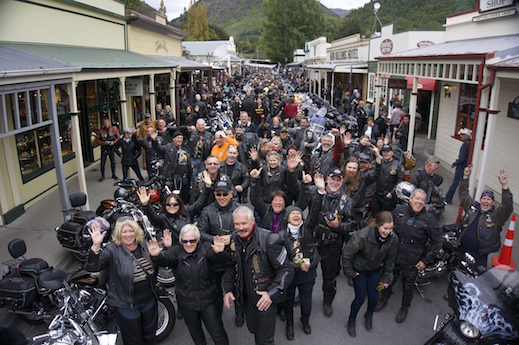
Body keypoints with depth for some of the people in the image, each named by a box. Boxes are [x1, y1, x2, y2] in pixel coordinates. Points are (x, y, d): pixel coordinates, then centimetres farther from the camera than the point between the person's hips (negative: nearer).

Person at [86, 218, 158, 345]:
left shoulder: (144, 246, 0)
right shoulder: (112, 250, -17)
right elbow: (92, 267, -31)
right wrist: (95, 246, -42)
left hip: (149, 300, 5)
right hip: (126, 305, -5)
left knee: (150, 335, 25)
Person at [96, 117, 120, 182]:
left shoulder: (114, 129, -1)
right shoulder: (100, 131, -4)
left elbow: (118, 138, 2)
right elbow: (97, 140, -1)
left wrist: (114, 142, -15)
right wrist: (103, 143, -17)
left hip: (112, 148, 1)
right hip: (104, 149, -1)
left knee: (113, 162, 10)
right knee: (102, 163, 1)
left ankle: (113, 175, 25)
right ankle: (102, 176, 16)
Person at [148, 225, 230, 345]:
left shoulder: (205, 248, -10)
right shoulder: (176, 251, -9)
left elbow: (221, 258, -27)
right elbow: (164, 258, -27)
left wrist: (219, 252, -52)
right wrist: (156, 255, -51)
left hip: (209, 300, -2)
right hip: (187, 303, 2)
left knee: (217, 333, 9)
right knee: (195, 331, 24)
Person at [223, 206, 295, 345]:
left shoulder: (269, 240, -24)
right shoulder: (233, 240, -4)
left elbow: (287, 270, -20)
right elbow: (230, 267, 11)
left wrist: (272, 293, -25)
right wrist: (227, 289, 0)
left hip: (265, 299, -6)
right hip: (246, 298, 6)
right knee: (253, 329, 25)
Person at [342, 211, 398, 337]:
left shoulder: (393, 239, -22)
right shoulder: (362, 236, -37)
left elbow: (390, 260, -4)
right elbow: (347, 254, -24)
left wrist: (387, 278, 5)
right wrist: (349, 272, -13)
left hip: (376, 270, 4)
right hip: (359, 270, -4)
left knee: (373, 297, 8)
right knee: (360, 298, 1)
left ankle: (369, 315, 44)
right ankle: (351, 321, 30)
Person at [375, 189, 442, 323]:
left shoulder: (429, 219, -13)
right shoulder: (399, 210, -6)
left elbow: (437, 242, -5)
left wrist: (426, 260, -7)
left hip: (412, 262, -2)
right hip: (393, 256, 2)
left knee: (408, 286, 16)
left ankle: (405, 308, 42)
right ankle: (384, 299, 47)